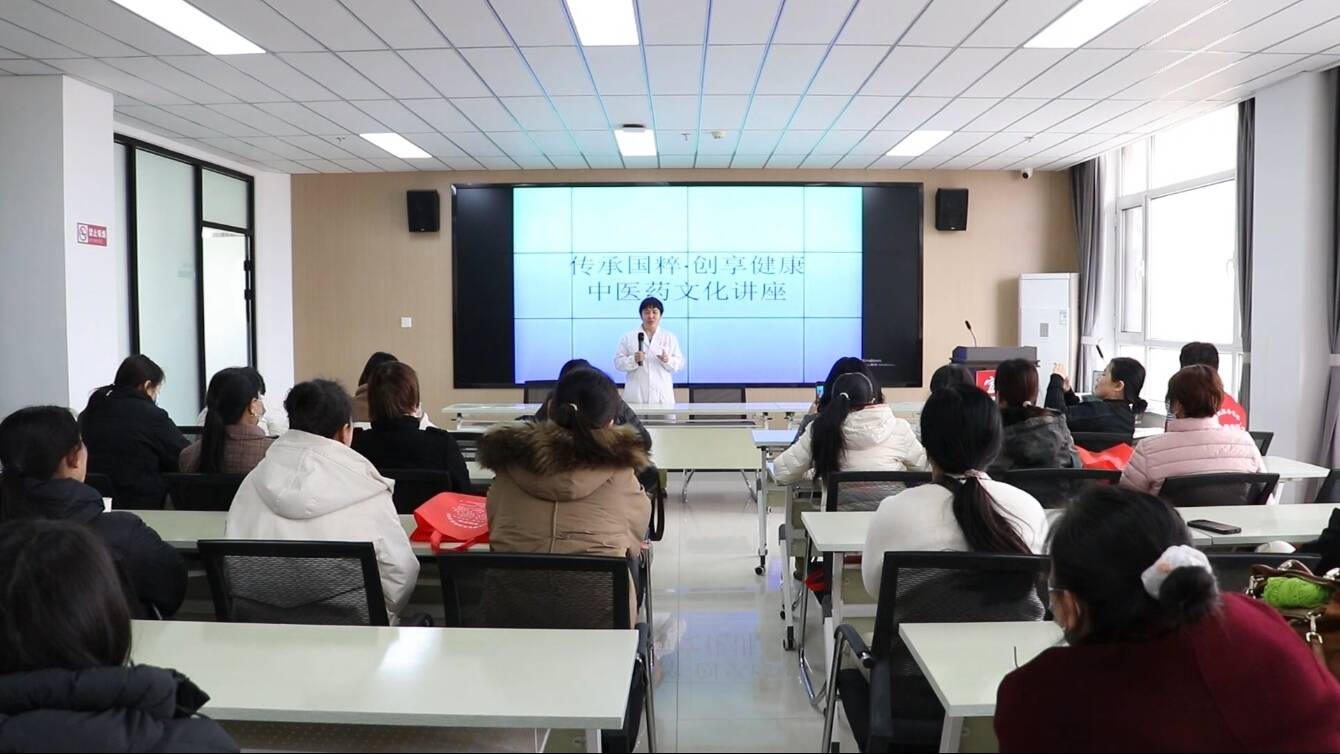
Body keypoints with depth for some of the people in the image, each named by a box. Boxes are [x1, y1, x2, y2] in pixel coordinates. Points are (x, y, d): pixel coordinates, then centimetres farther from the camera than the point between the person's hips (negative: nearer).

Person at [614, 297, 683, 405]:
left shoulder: (670, 337, 12)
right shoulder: (628, 338, 9)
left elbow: (680, 363, 9)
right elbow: (618, 362, 4)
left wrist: (668, 360, -14)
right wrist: (633, 360, -16)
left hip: (662, 395, 1)